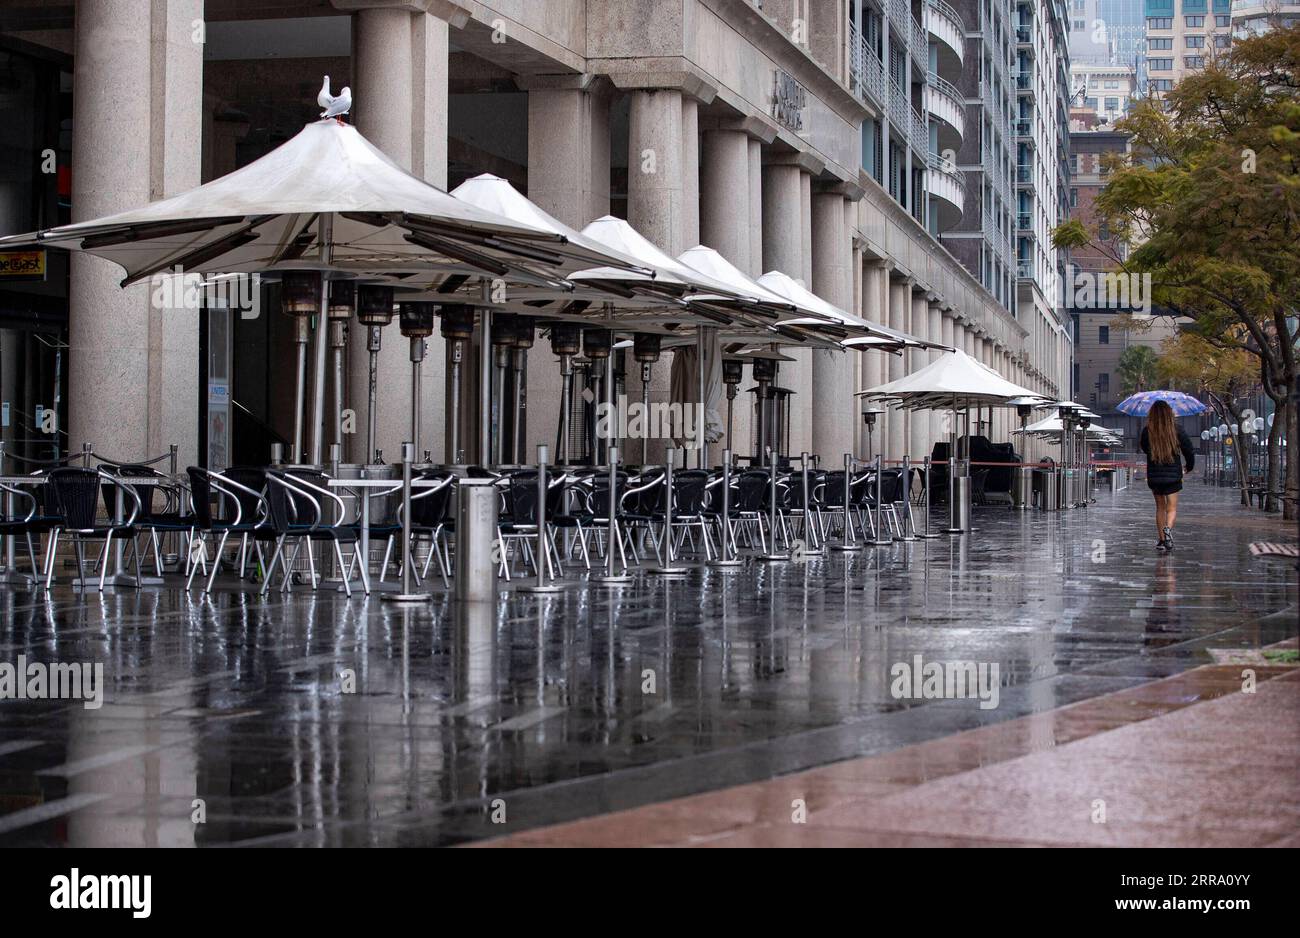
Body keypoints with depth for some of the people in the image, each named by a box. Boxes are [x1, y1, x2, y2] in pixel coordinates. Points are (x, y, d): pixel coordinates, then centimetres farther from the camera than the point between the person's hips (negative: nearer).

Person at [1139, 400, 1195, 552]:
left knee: (1160, 507, 15)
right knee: (1172, 507, 3)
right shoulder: (1176, 430, -7)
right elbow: (1188, 449, 0)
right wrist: (1189, 466, 17)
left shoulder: (1147, 431, -7)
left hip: (1154, 476, 1)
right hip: (1173, 475, -1)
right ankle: (1168, 528, -26)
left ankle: (1161, 539, 16)